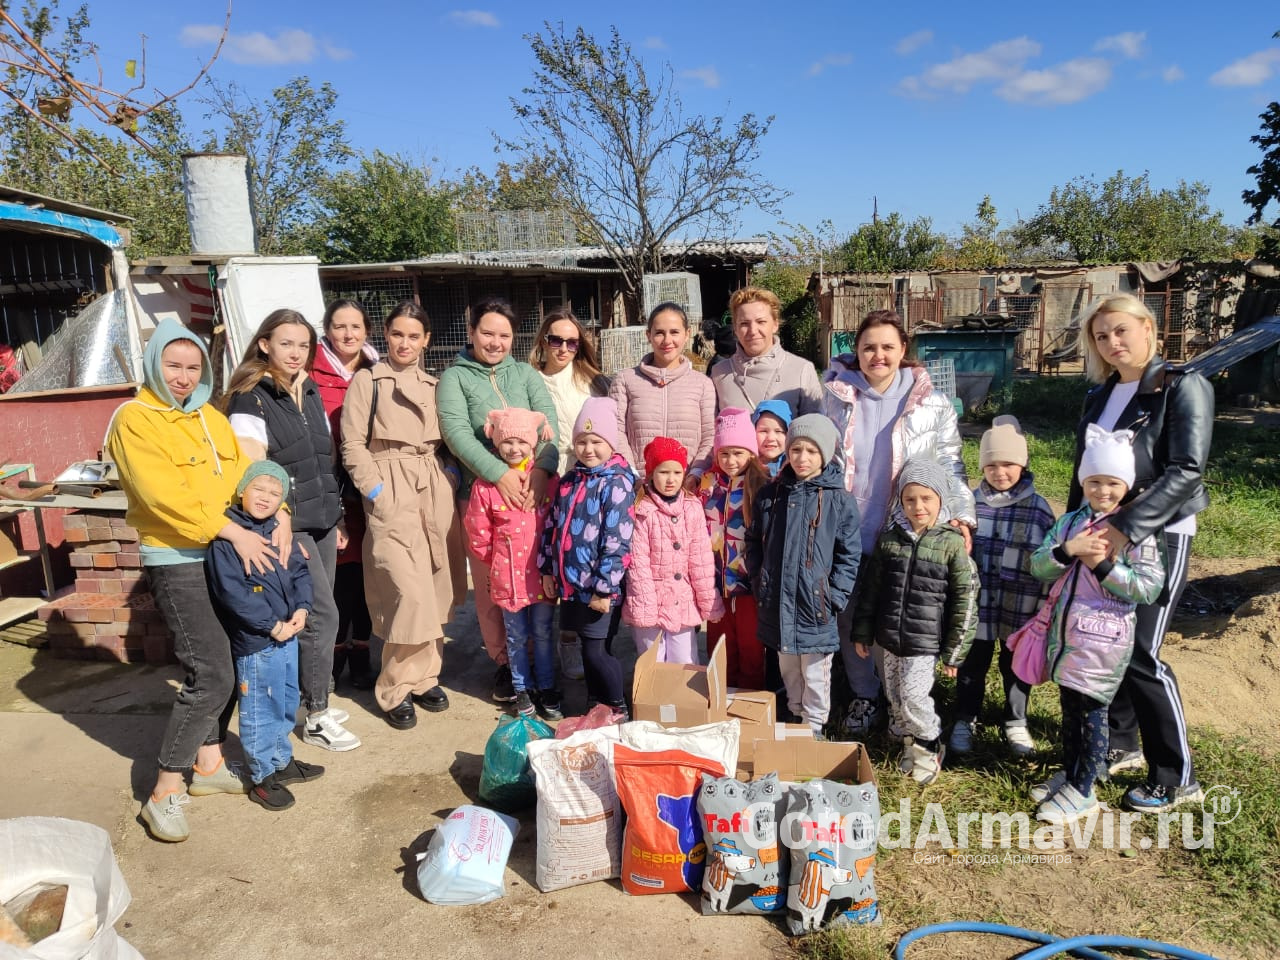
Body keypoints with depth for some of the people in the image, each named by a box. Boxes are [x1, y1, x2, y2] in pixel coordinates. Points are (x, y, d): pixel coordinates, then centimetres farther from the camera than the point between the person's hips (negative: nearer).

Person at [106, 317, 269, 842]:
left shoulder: (211, 417, 12)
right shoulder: (134, 419, -9)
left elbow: (245, 472, 5)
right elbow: (164, 495, -20)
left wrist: (278, 517, -11)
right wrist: (234, 531, -21)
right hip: (176, 560, -7)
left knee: (228, 665, 12)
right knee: (210, 675, -10)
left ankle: (209, 763, 29)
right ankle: (166, 792, 4)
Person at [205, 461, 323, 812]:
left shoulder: (279, 530, 8)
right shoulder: (225, 536, -16)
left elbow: (300, 571, 12)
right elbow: (231, 592, -21)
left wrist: (302, 608, -5)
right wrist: (272, 625, -19)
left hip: (287, 633, 8)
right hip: (255, 641, -8)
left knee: (287, 702, 21)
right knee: (262, 710, 3)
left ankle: (281, 760, 39)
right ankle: (263, 777, 19)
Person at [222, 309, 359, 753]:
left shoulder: (310, 393, 12)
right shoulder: (251, 400, -10)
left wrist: (337, 517, 17)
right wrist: (280, 529, -20)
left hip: (322, 521, 7)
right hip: (288, 525, -7)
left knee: (310, 615, 10)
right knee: (322, 615, -7)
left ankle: (308, 697, 24)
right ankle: (317, 718, 5)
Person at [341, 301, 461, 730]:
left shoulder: (435, 386, 17)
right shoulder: (367, 381, 4)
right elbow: (353, 445, -2)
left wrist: (451, 476, -1)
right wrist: (377, 492, -10)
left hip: (436, 489, 5)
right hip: (392, 491, -5)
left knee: (436, 590, 5)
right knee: (410, 592, -13)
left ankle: (424, 675, 20)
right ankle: (396, 689, 3)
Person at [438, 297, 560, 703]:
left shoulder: (526, 374, 13)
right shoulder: (454, 377, 5)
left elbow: (549, 423, 2)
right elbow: (456, 432, -9)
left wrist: (541, 468, -17)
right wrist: (500, 473, -20)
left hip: (532, 489, 2)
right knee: (489, 583, 3)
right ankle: (502, 661, 20)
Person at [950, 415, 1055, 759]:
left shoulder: (1039, 508, -5)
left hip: (1020, 608, 0)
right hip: (976, 604, 1)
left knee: (1016, 665, 15)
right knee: (972, 664, 13)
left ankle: (1016, 723, 35)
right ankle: (965, 720, 31)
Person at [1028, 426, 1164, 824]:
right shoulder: (1070, 522, 6)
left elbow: (1149, 587, -14)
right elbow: (1038, 565, 0)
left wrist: (1102, 565, -19)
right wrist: (1068, 550, -17)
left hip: (1103, 637, -5)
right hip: (1066, 633, 5)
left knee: (1091, 711, 5)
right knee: (1069, 706, 18)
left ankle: (1082, 791, 18)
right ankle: (1068, 772, 35)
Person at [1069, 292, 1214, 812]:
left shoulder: (1183, 387, -10)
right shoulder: (1100, 396, 10)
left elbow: (1187, 471, -20)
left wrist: (1125, 528, -29)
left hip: (1158, 536, -6)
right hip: (1105, 535, 6)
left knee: (1140, 654, -6)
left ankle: (1177, 779, 9)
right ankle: (1121, 746, 29)